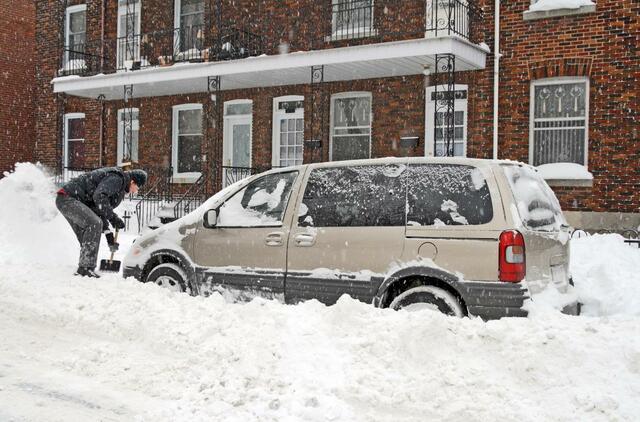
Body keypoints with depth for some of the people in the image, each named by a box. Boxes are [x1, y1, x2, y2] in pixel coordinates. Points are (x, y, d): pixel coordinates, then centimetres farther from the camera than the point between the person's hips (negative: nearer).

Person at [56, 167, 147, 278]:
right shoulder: (117, 178, -13)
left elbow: (100, 209, 20)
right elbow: (99, 197, -28)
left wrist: (108, 234, 13)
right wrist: (113, 217, -26)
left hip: (66, 200, 11)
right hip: (67, 197, -11)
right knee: (94, 223, -24)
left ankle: (83, 269, 20)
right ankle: (85, 268, -25)